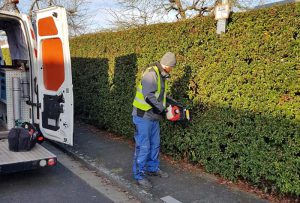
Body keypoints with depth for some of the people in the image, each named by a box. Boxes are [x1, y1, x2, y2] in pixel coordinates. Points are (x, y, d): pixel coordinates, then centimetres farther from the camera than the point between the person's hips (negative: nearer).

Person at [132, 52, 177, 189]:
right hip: (143, 116, -9)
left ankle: (153, 168, 34)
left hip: (154, 116, 9)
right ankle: (139, 176, 8)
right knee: (143, 146, -4)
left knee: (155, 144, 18)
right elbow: (149, 96, -27)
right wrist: (162, 109, -18)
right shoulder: (151, 74, -21)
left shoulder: (162, 76, 9)